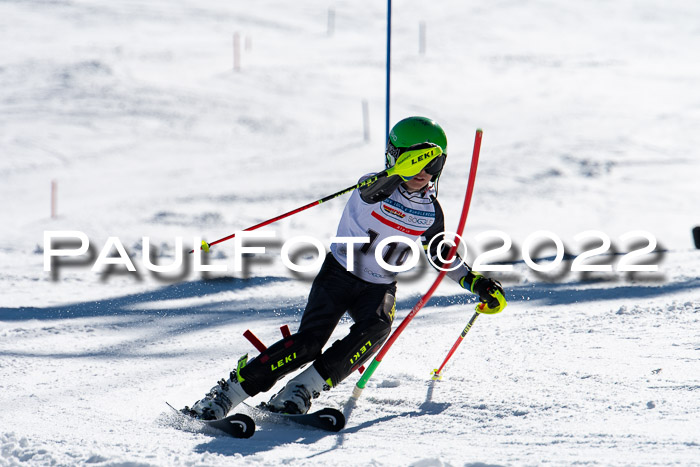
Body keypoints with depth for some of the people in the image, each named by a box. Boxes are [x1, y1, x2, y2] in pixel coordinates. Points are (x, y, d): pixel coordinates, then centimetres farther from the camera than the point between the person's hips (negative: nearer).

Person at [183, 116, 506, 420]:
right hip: (339, 273, -4)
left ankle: (301, 390, -27)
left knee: (375, 328, -30)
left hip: (379, 288, 4)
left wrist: (477, 282, 11)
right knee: (310, 341, -21)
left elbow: (442, 255, 19)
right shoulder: (380, 187, -14)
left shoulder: (430, 212, 1)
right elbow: (371, 191, -40)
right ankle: (228, 391, -14)